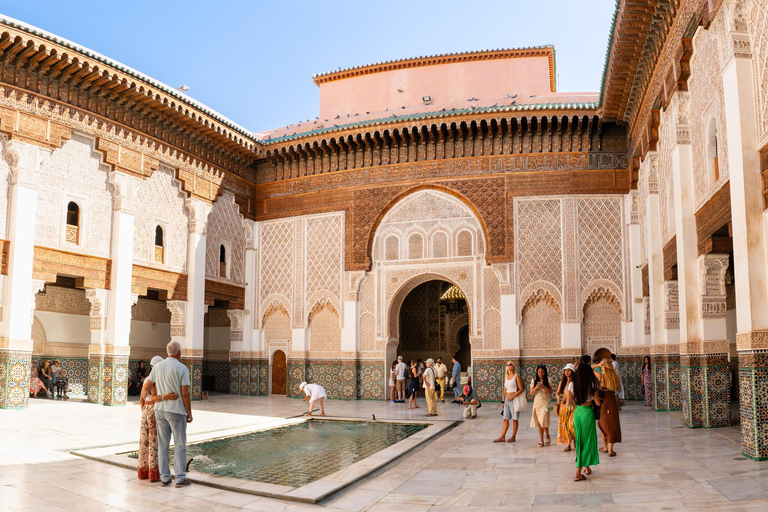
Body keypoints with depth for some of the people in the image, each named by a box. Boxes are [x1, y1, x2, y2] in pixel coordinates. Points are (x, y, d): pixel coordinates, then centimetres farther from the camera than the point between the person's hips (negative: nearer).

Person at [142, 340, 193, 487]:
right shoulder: (182, 368, -13)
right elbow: (185, 393, -15)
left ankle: (165, 477, 14)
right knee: (180, 445, 2)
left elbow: (146, 387, 10)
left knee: (163, 444, 10)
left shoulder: (157, 366, 3)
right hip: (177, 411, -5)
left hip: (160, 409, 5)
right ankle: (180, 478, 4)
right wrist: (189, 413, -5)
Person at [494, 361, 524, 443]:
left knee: (514, 419, 1)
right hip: (507, 399, 6)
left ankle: (513, 437, 8)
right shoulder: (506, 377, 12)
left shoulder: (516, 376, -6)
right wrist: (503, 401, 14)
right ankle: (502, 437, 6)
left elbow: (521, 389, -10)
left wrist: (513, 396, -18)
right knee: (505, 419, 5)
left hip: (514, 399, -6)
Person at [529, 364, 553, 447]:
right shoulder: (534, 380, 6)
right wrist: (536, 388, -14)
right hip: (537, 403, 3)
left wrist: (544, 387, -17)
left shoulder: (548, 380, 1)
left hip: (545, 403, -3)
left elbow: (550, 392, -1)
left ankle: (548, 437, 10)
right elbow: (531, 393, 4)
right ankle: (541, 440, 9)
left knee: (543, 421, -13)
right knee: (539, 423, 2)